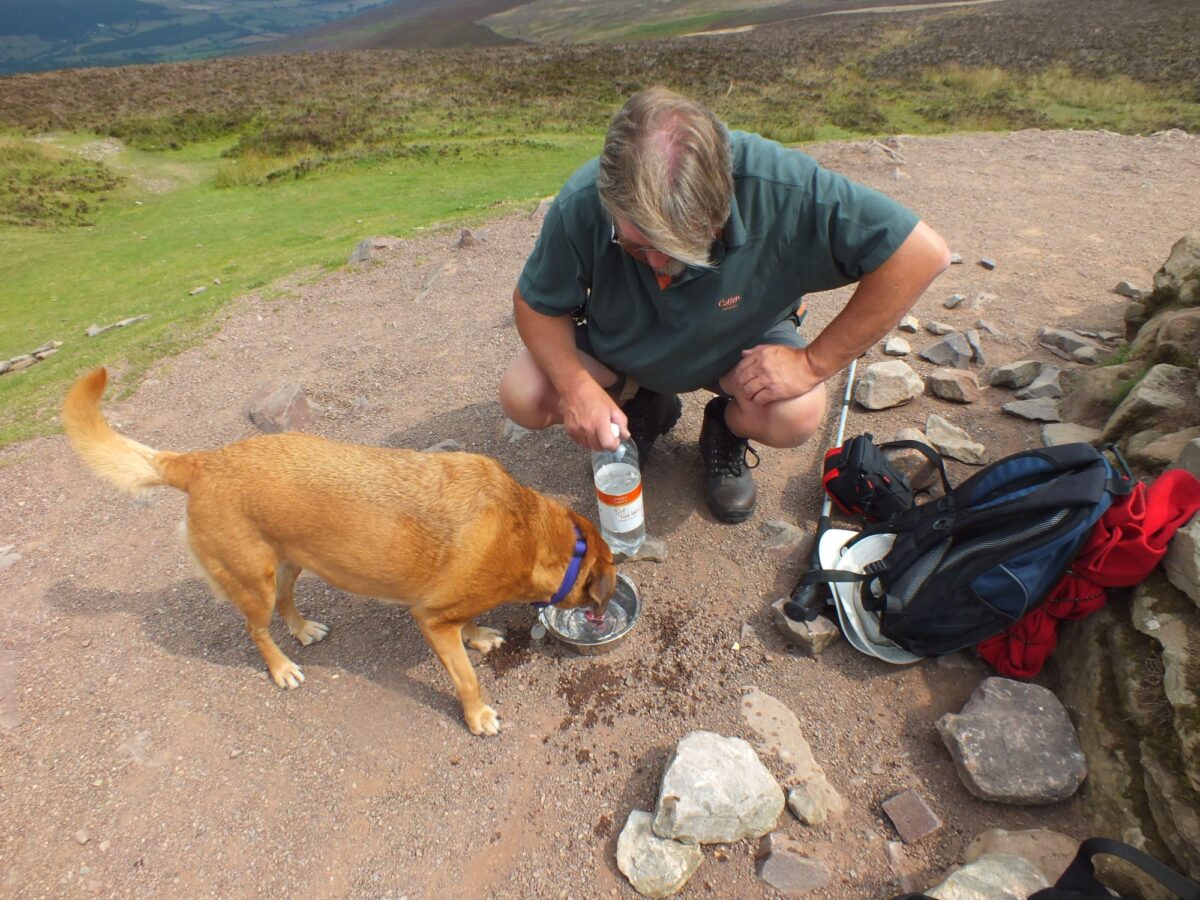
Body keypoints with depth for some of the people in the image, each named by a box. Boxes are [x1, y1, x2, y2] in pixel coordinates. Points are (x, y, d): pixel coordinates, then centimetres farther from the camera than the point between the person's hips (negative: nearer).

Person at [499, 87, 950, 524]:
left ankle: (728, 427, 7)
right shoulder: (580, 206, -29)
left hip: (741, 344, -1)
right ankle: (646, 403, 11)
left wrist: (814, 363, -32)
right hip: (622, 346, 3)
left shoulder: (781, 188, -36)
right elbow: (536, 303, -14)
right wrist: (576, 387, -31)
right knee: (522, 397, -16)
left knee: (796, 416, -31)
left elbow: (922, 253, -31)